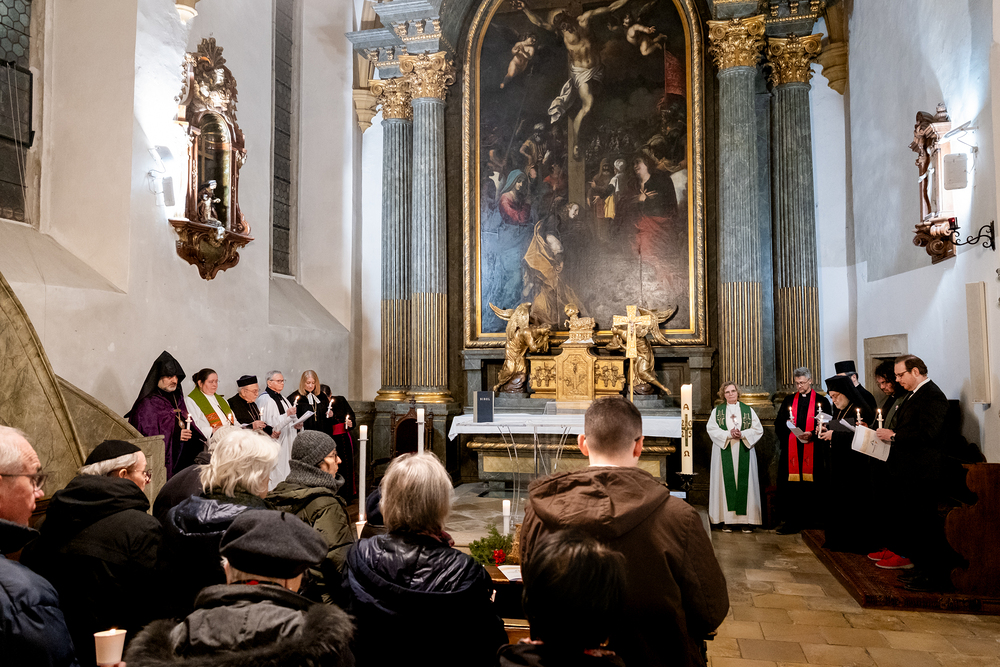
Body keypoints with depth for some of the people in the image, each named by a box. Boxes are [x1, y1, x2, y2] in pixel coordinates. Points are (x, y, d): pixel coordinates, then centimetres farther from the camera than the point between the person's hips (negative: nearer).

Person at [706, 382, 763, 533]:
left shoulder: (748, 410, 10)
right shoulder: (717, 411, 9)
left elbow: (758, 429, 3)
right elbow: (712, 429, -2)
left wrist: (742, 434, -13)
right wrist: (729, 434, -15)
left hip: (744, 452, 0)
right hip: (724, 453, 0)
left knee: (745, 483, -3)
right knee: (726, 483, -4)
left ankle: (747, 519, 0)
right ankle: (727, 519, -2)